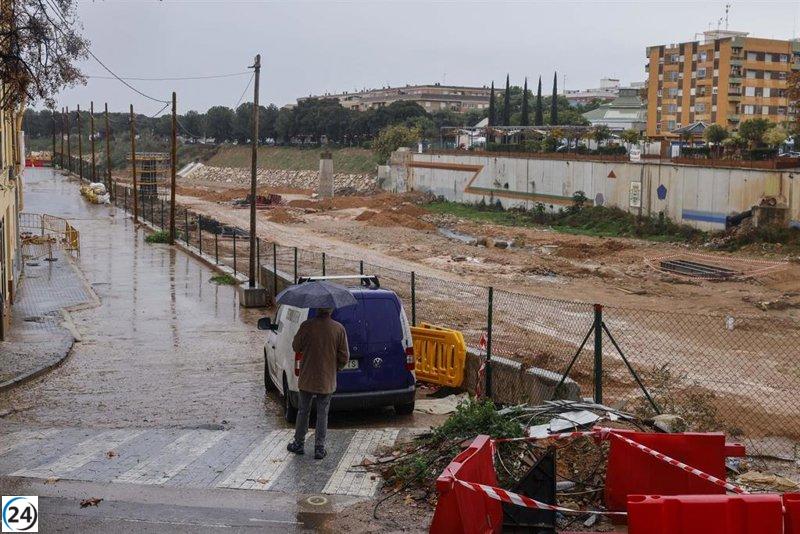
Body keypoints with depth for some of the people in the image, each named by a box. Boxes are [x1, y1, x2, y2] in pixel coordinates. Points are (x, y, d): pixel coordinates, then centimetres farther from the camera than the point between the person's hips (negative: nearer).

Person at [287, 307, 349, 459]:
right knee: (322, 414, 9)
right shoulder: (339, 329, -10)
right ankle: (319, 448, 11)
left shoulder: (306, 326, -14)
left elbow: (296, 347, 0)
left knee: (303, 411, 15)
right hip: (327, 380, 0)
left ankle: (299, 444, 25)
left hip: (307, 378, 0)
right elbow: (344, 357, -5)